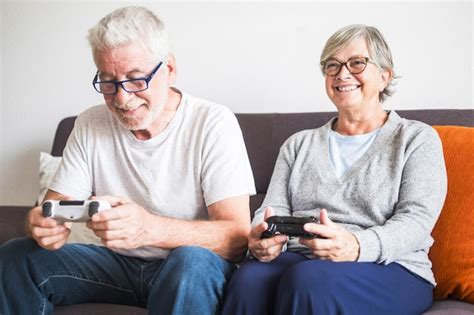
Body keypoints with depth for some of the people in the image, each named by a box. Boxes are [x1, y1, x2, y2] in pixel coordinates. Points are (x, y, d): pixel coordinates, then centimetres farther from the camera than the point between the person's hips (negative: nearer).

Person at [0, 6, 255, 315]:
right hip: (117, 264, 5)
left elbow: (236, 236, -21)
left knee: (193, 260, -38)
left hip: (193, 266, -4)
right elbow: (55, 204, 0)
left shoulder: (213, 124, -13)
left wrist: (150, 228, -39)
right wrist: (43, 224, -27)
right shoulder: (90, 125, 2)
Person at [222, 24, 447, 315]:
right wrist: (262, 239, -15)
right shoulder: (299, 144, 23)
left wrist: (357, 247, -25)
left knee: (310, 280, -37)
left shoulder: (417, 138, 10)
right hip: (298, 259, 3)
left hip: (389, 268, -2)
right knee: (250, 278, -33)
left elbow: (416, 219, -5)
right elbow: (274, 210, 11)